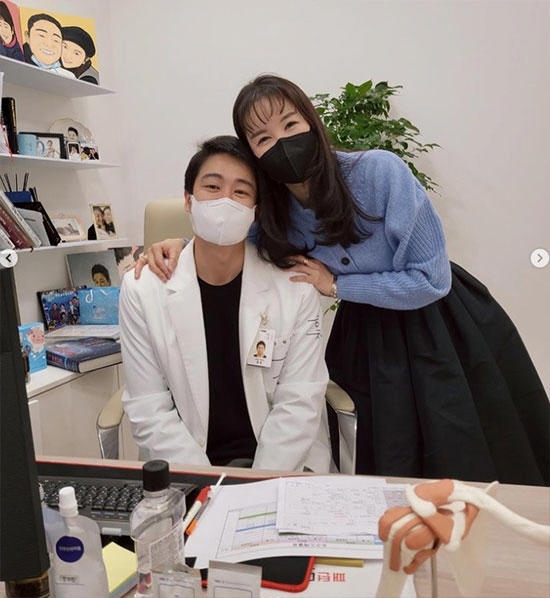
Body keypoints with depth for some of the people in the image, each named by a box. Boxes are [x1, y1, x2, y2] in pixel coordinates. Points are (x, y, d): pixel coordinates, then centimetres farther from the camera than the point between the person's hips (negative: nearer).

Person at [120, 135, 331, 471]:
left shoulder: (296, 288, -6)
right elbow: (149, 411, -7)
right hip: (186, 472, 0)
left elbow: (299, 403, -6)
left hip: (284, 466, 1)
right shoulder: (141, 290, -5)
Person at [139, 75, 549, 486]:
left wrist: (335, 286, -18)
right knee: (394, 472, 8)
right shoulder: (270, 213, -11)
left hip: (443, 327, -2)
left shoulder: (378, 171, -24)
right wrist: (181, 245, -13)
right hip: (367, 339, 3)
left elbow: (432, 279, -20)